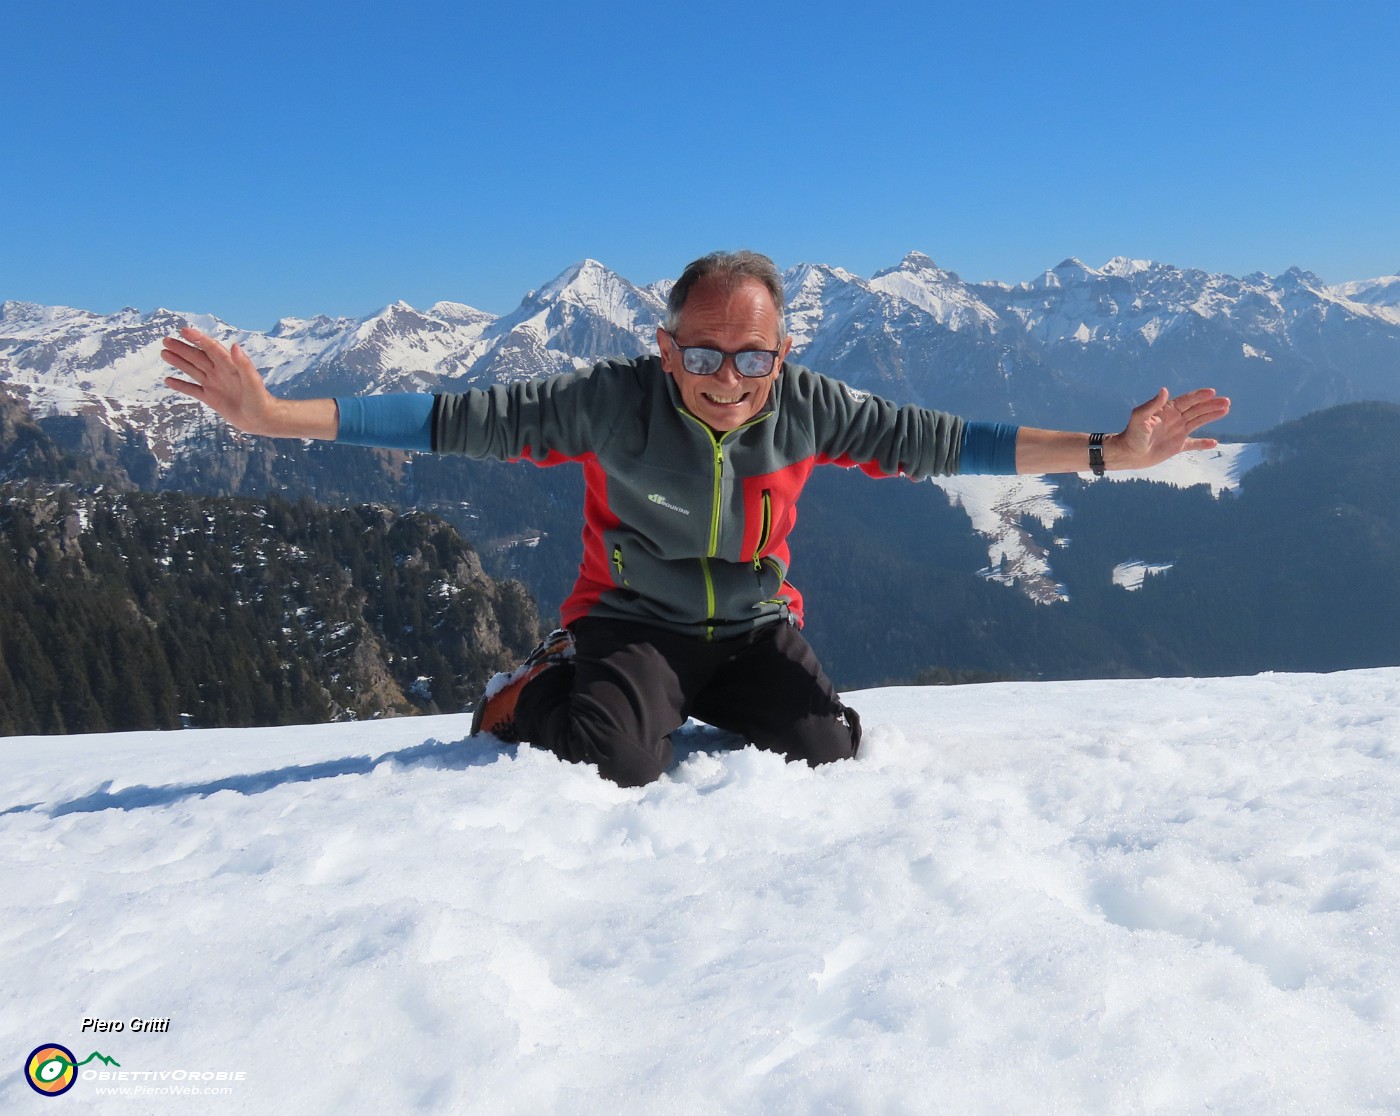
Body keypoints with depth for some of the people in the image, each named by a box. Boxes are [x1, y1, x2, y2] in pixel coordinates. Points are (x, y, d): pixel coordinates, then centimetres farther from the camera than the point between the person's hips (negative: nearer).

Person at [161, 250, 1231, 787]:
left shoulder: (808, 406, -13)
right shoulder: (613, 402, -21)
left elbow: (936, 439, -9)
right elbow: (459, 418, -22)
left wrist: (1103, 452, -12)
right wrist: (272, 415, -29)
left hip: (755, 627, 3)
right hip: (632, 622, -3)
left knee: (825, 748, -20)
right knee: (615, 760, -30)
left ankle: (704, 721, 14)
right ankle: (536, 692, 6)